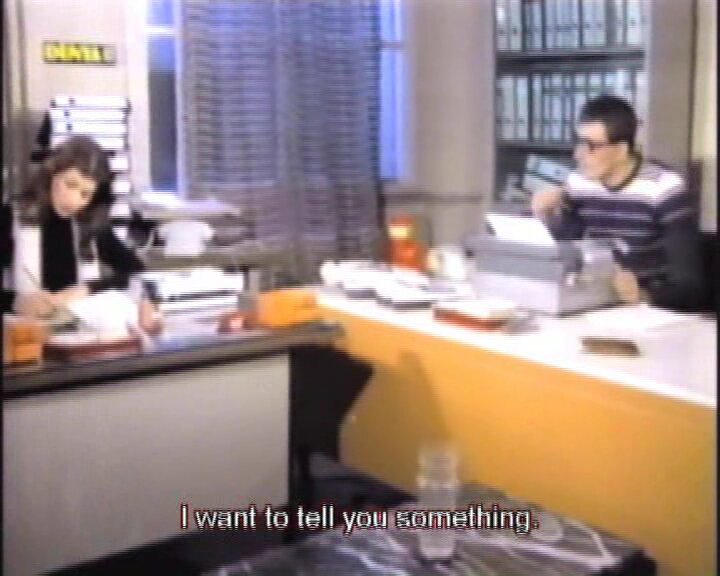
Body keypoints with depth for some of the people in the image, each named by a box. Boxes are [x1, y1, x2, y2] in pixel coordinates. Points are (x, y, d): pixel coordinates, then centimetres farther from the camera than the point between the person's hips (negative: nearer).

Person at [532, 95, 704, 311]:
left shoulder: (664, 189, -13)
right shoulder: (578, 183, 4)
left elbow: (689, 284, -18)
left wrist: (643, 296, -36)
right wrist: (547, 217, -7)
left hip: (656, 308, -5)